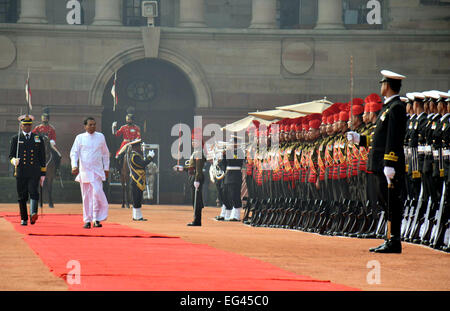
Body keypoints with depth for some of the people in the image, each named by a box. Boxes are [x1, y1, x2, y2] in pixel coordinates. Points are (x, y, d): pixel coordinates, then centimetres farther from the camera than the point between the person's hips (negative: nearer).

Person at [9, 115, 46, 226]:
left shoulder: (38, 139, 11)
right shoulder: (15, 139, 9)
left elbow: (42, 157, 12)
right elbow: (11, 155, 9)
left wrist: (43, 174, 7)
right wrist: (14, 161, -17)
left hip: (34, 172, -1)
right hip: (21, 173, 1)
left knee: (33, 192, -19)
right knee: (22, 196, 2)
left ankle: (33, 214, -34)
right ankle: (24, 219, 11)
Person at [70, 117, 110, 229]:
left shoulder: (100, 137, 9)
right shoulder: (80, 138, 5)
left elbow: (105, 153, 17)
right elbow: (74, 153, 1)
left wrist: (106, 168, 13)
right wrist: (74, 166, -15)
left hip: (97, 171, 0)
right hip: (84, 171, 1)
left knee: (97, 193, -16)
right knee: (86, 196, 3)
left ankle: (97, 219, -10)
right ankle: (87, 220, 10)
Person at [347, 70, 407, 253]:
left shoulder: (396, 108, -12)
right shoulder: (389, 107, 18)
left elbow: (393, 140, -19)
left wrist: (389, 166, -23)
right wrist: (358, 139, 24)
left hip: (389, 167, -10)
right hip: (382, 168, 10)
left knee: (392, 203, -7)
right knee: (386, 202, 11)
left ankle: (394, 242, -6)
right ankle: (390, 240, 14)